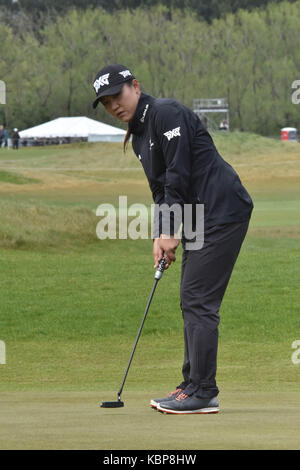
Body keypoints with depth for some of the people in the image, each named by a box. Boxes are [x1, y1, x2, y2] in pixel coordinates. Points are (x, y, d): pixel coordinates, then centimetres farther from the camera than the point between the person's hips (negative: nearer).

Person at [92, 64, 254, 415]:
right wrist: (160, 235, 3)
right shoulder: (138, 135, 17)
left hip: (222, 211, -10)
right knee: (191, 302, 11)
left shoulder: (167, 114, -13)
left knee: (199, 300, -12)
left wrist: (172, 231, -14)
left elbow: (179, 176, -17)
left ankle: (202, 393, -11)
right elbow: (160, 188, 17)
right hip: (199, 218, 10)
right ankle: (194, 386, 17)